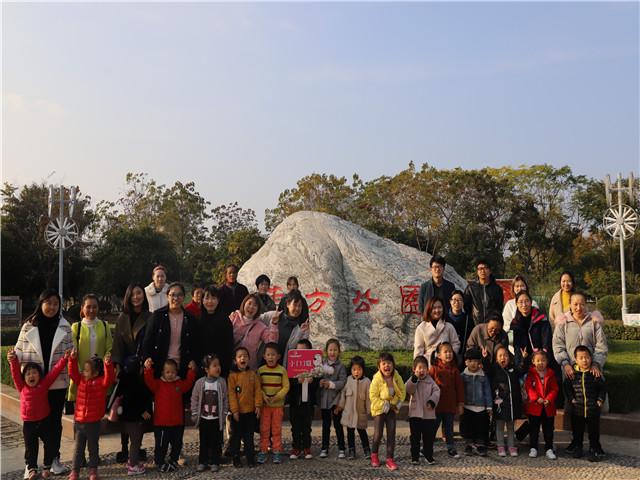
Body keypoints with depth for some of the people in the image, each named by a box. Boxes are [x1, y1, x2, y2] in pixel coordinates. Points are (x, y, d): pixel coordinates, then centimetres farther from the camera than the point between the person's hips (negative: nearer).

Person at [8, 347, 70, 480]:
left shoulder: (44, 384, -7)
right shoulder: (22, 387, -6)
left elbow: (55, 371, -13)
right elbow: (16, 374, -18)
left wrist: (64, 359, -24)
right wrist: (13, 361, -35)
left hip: (44, 421, 0)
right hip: (28, 423, 0)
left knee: (49, 445, 7)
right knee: (30, 448, 8)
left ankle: (47, 467, 24)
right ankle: (32, 469, 22)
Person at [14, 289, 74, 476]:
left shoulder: (65, 327, 1)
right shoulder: (29, 326, -1)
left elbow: (70, 351, 4)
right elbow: (19, 351, 2)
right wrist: (14, 358, -17)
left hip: (57, 383, 1)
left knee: (54, 422, 11)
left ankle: (54, 459, 24)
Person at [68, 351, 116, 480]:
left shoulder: (101, 382, -12)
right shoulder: (81, 380, 3)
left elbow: (109, 378, -29)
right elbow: (73, 372, -2)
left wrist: (108, 365, -45)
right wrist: (73, 359, -18)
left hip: (93, 423, -3)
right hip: (78, 422, 3)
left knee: (93, 448, 13)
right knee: (78, 448, 14)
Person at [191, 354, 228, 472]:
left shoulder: (222, 382, -7)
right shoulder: (200, 382, -8)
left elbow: (225, 400, -2)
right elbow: (194, 399, -1)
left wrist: (224, 414, -3)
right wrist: (194, 415, -1)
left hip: (217, 418, 0)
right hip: (203, 418, 0)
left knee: (216, 442, 6)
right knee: (204, 441, 10)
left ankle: (214, 462, 16)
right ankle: (202, 462, 21)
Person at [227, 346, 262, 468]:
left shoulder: (253, 374, 1)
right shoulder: (233, 375, -8)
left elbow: (257, 390, 1)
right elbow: (231, 394, -10)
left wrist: (258, 406, -6)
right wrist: (235, 410, -13)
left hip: (251, 411, 2)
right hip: (238, 412, -2)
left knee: (249, 436, 12)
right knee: (236, 436, 9)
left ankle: (250, 458, 20)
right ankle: (236, 458, 19)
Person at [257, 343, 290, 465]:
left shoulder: (282, 370, -3)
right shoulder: (260, 370, 0)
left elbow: (286, 387, -4)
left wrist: (277, 397, -16)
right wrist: (263, 396, -15)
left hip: (278, 405, -1)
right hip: (264, 405, 1)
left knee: (277, 429, 6)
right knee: (264, 429, 5)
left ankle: (277, 451, 15)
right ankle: (263, 451, 13)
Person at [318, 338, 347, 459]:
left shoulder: (341, 366, -6)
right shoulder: (321, 364, 2)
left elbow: (342, 382, -13)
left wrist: (331, 384, -22)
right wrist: (320, 382, -17)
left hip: (335, 399, -2)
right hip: (324, 398, 3)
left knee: (338, 424, 5)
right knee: (325, 424, 13)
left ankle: (341, 448, 16)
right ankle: (324, 448, 22)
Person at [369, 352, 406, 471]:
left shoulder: (397, 377, -8)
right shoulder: (376, 379, -19)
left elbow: (402, 391, 2)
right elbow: (373, 396, -16)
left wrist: (398, 403, -9)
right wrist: (383, 405, -18)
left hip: (392, 409, 3)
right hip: (379, 409, -3)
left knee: (391, 434, 2)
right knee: (378, 434, -1)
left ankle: (389, 459, 10)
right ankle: (374, 455, 25)